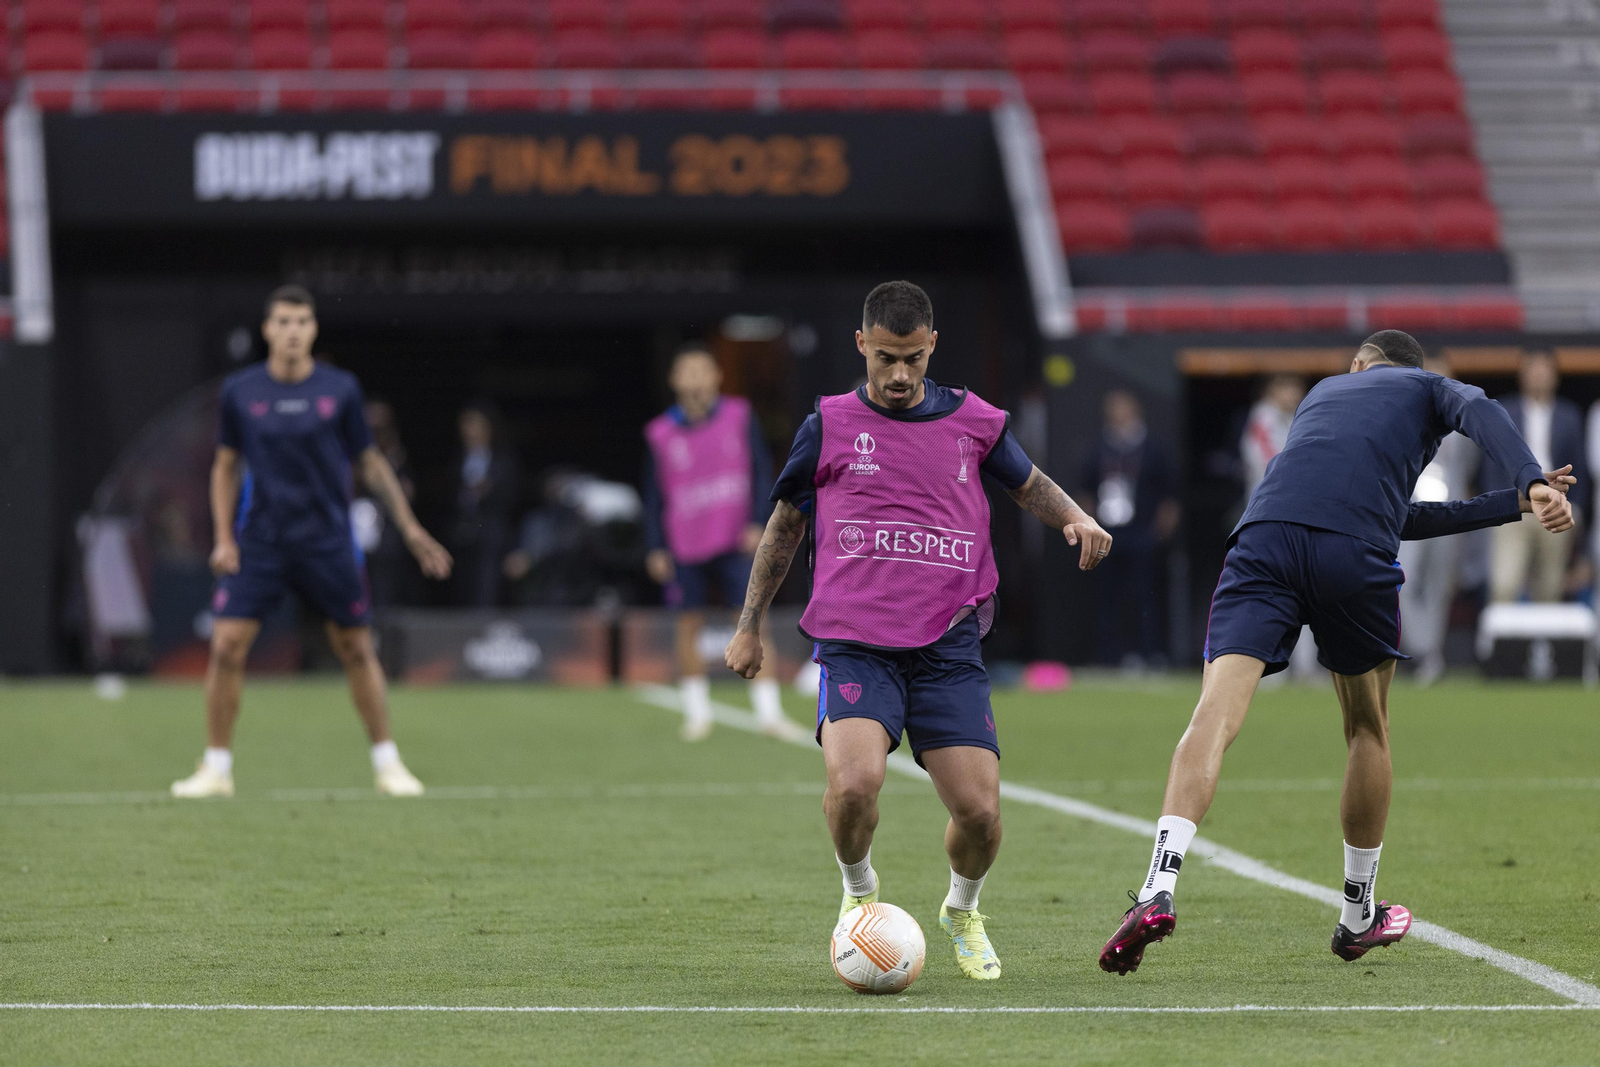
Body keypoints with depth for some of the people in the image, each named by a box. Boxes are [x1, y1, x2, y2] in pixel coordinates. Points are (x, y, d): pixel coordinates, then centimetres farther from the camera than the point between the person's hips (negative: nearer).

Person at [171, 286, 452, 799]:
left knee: (357, 649, 3)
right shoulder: (240, 391, 0)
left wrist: (410, 528, 3)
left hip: (328, 541, 0)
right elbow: (226, 466, 10)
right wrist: (224, 538, 2)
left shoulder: (340, 389, -1)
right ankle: (216, 767, 1)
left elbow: (371, 463, 7)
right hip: (259, 543, 0)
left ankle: (387, 764, 16)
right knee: (227, 646, -10)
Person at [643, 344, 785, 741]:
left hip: (736, 542, -1)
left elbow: (762, 471, 3)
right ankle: (696, 711, 18)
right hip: (685, 549, 1)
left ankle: (768, 711, -7)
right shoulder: (660, 434, 2)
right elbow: (654, 495, 7)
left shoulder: (740, 417, 1)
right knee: (687, 627, 4)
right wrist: (656, 548, 1)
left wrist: (757, 523, -7)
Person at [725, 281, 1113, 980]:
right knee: (854, 782, -27)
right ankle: (859, 894, 6)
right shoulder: (831, 425, 7)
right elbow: (786, 523, 19)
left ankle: (963, 911, 26)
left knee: (978, 810, -9)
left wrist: (1076, 517, 5)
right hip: (855, 645, -2)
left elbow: (1027, 482, 27)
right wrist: (749, 626, 22)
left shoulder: (972, 422, 9)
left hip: (948, 648, 2)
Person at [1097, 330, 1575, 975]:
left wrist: (1514, 503, 37)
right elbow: (1481, 414, 1)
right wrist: (1532, 484, -14)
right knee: (1368, 729, 19)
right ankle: (1358, 916, 30)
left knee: (1216, 715, -11)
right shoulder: (1429, 389, 27)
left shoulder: (1325, 389, 39)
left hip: (1265, 537, 2)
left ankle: (1159, 888, -32)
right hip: (1356, 559, -2)